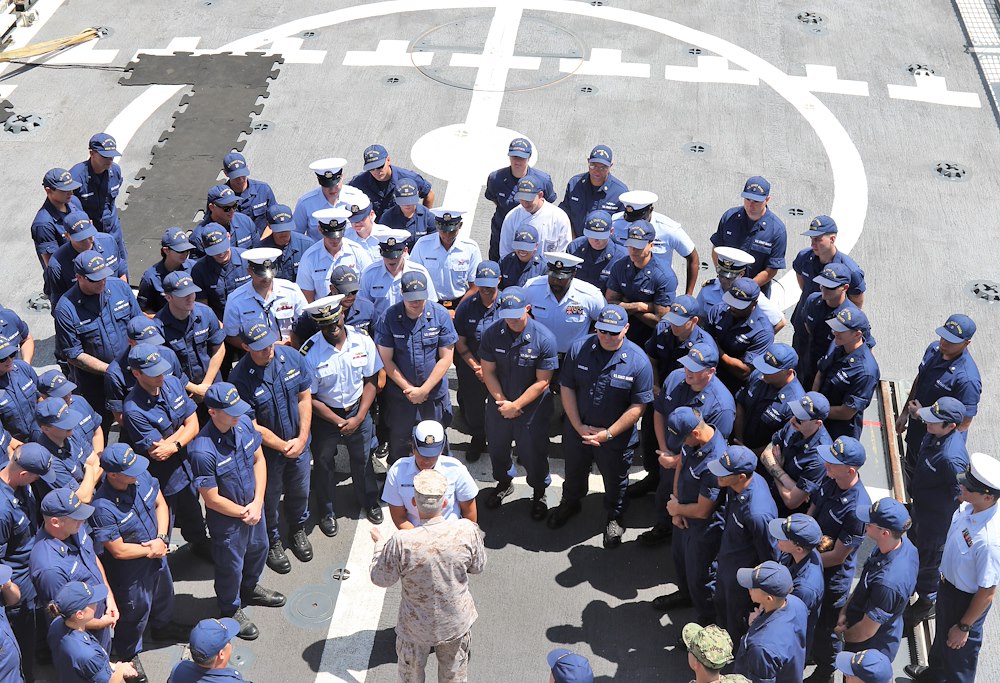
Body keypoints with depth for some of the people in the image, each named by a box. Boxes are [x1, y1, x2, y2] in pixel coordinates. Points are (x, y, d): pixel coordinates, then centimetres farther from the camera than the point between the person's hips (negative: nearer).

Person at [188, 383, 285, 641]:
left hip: (253, 507, 7)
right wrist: (243, 513, -14)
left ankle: (250, 588, 60)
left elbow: (258, 459, -3)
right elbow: (212, 499, -26)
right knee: (231, 566, 18)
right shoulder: (203, 452, -36)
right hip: (227, 520, -7)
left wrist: (257, 502, -12)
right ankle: (231, 610, 46)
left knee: (258, 549, 31)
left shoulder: (244, 423, -17)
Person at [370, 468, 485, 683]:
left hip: (417, 627, -2)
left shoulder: (401, 543, -32)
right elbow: (478, 567, -7)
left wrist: (379, 544, 3)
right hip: (457, 623, 2)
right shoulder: (467, 530, -26)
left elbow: (381, 579, -14)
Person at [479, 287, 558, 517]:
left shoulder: (544, 339, -22)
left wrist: (515, 405, -18)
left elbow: (542, 382, -18)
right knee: (497, 448, 23)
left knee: (532, 453, 9)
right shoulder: (492, 333, -14)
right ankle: (504, 482, 52)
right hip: (499, 403, 3)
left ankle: (539, 493, 37)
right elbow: (488, 372, -6)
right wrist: (502, 401, -14)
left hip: (532, 407, -3)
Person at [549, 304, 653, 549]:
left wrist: (608, 434, -19)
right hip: (577, 430, 2)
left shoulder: (638, 361, -21)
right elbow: (567, 388, -7)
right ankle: (569, 503, 57)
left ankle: (615, 518, 48)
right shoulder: (579, 349, -15)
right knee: (574, 473, 28)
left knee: (615, 481, 21)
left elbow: (638, 407, -17)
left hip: (616, 437, -2)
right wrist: (579, 427, -12)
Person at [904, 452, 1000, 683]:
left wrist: (964, 627, -17)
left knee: (957, 649, 19)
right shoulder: (967, 507, -18)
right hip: (948, 585, 9)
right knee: (942, 636, 35)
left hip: (967, 601, -8)